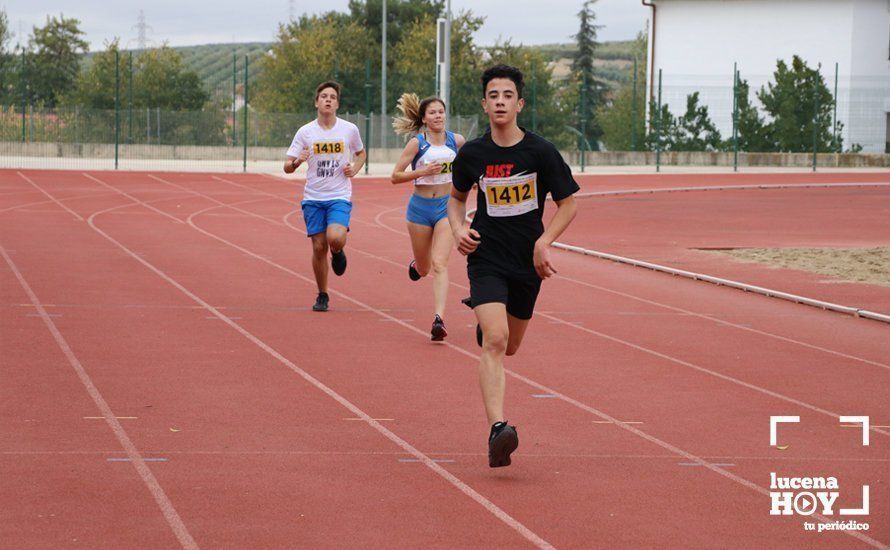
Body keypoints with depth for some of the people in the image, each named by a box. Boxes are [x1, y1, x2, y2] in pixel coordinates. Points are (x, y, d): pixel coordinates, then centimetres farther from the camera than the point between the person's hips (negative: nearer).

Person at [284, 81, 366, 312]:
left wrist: (354, 169, 0)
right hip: (313, 197, 1)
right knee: (319, 247, 0)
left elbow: (361, 153, 20)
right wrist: (297, 162, -23)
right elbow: (287, 167, 0)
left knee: (335, 238, -24)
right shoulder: (305, 132, -2)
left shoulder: (349, 129, 0)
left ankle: (337, 252, 14)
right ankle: (322, 295, 18)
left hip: (340, 197, -1)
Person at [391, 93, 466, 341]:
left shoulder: (457, 141, 0)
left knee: (439, 264, -16)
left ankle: (439, 319, -23)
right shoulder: (417, 143, -8)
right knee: (424, 269, 13)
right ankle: (416, 265, 52)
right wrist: (423, 171, -21)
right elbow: (395, 176, -9)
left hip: (446, 207, 0)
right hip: (420, 207, 0)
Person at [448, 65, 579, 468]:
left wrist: (543, 242, -12)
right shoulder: (471, 154, -2)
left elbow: (567, 204, 2)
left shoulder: (541, 152, -7)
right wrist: (459, 229, -3)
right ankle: (497, 429, -28)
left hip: (528, 263, 1)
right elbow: (457, 197, 17)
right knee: (495, 340, -21)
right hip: (486, 259, -1)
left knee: (509, 347, 17)